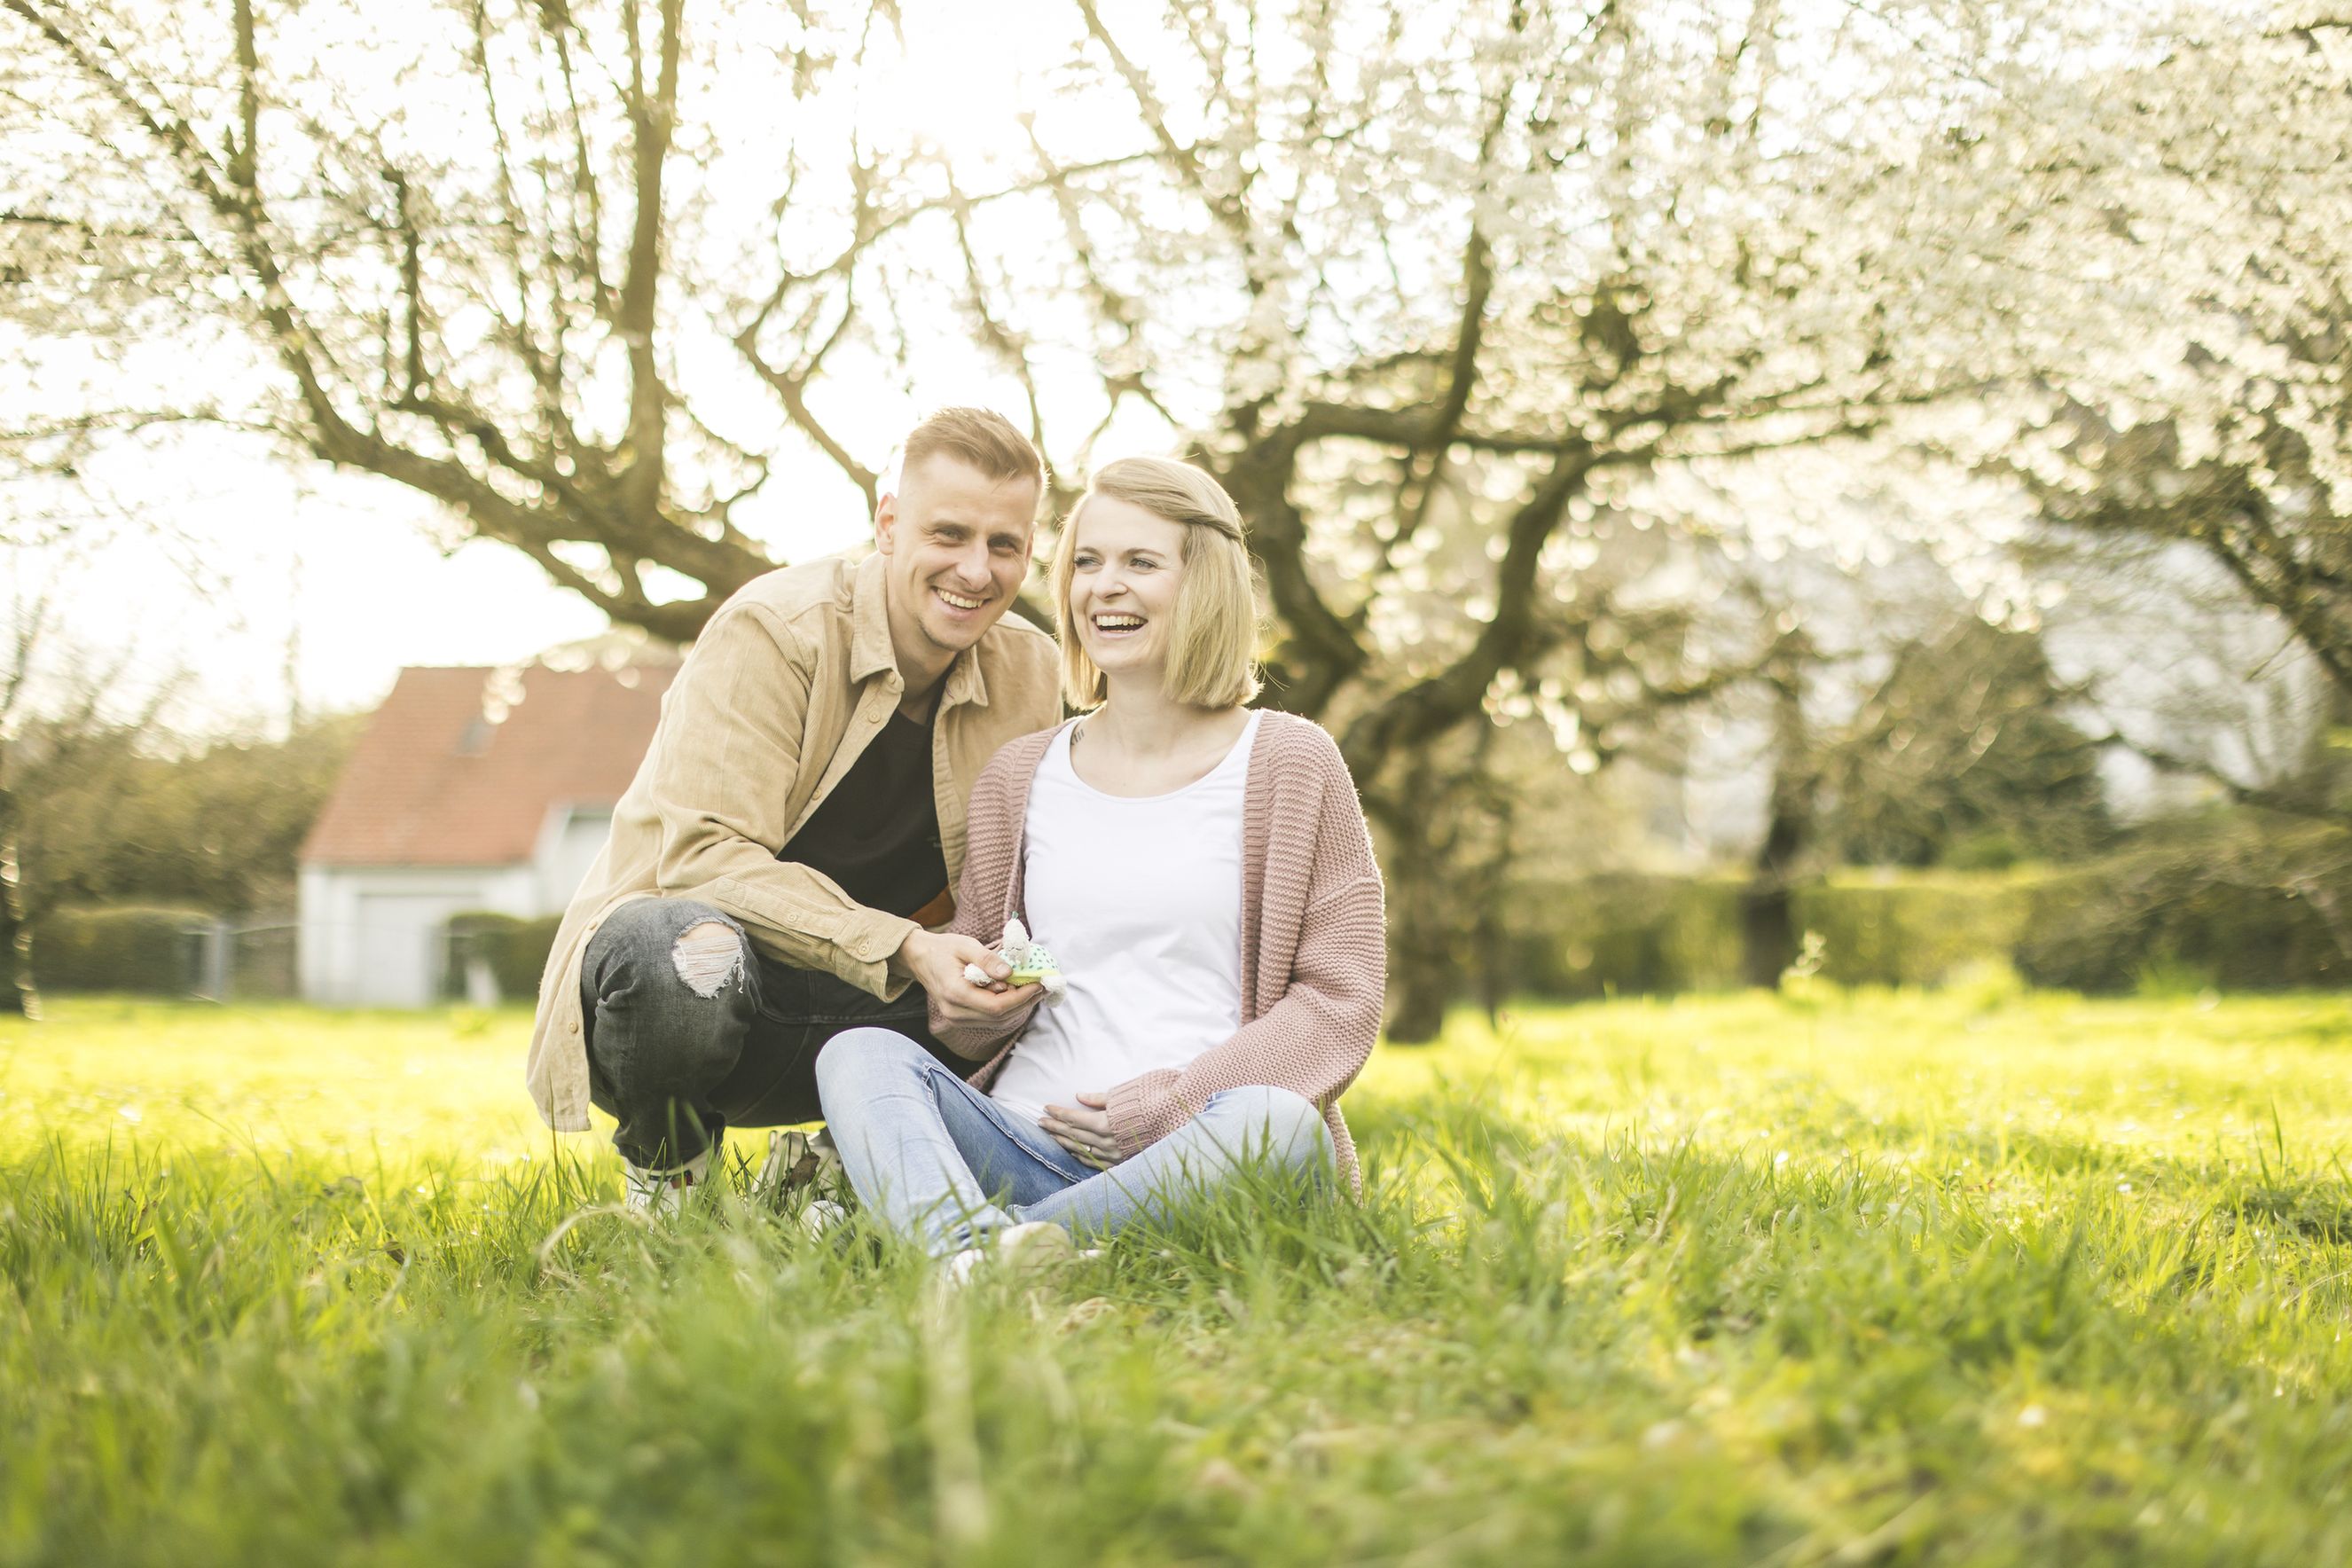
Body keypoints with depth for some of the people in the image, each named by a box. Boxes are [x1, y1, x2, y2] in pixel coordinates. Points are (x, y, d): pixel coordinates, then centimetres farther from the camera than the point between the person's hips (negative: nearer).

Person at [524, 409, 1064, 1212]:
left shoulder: (1029, 673, 2)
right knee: (687, 958, -41)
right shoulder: (774, 630, -16)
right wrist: (902, 951, -34)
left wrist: (1004, 966, -15)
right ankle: (665, 1176, -6)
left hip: (860, 1003, 6)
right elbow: (706, 853, -24)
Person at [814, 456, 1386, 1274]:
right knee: (859, 1054, -22)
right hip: (1025, 1144, 3)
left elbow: (1341, 998, 2)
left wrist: (1172, 1101, -12)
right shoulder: (1020, 775, 18)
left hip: (1188, 1156, -3)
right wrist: (977, 1004, -2)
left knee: (1281, 1125, -35)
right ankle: (982, 1250, -52)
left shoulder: (1289, 763, 7)